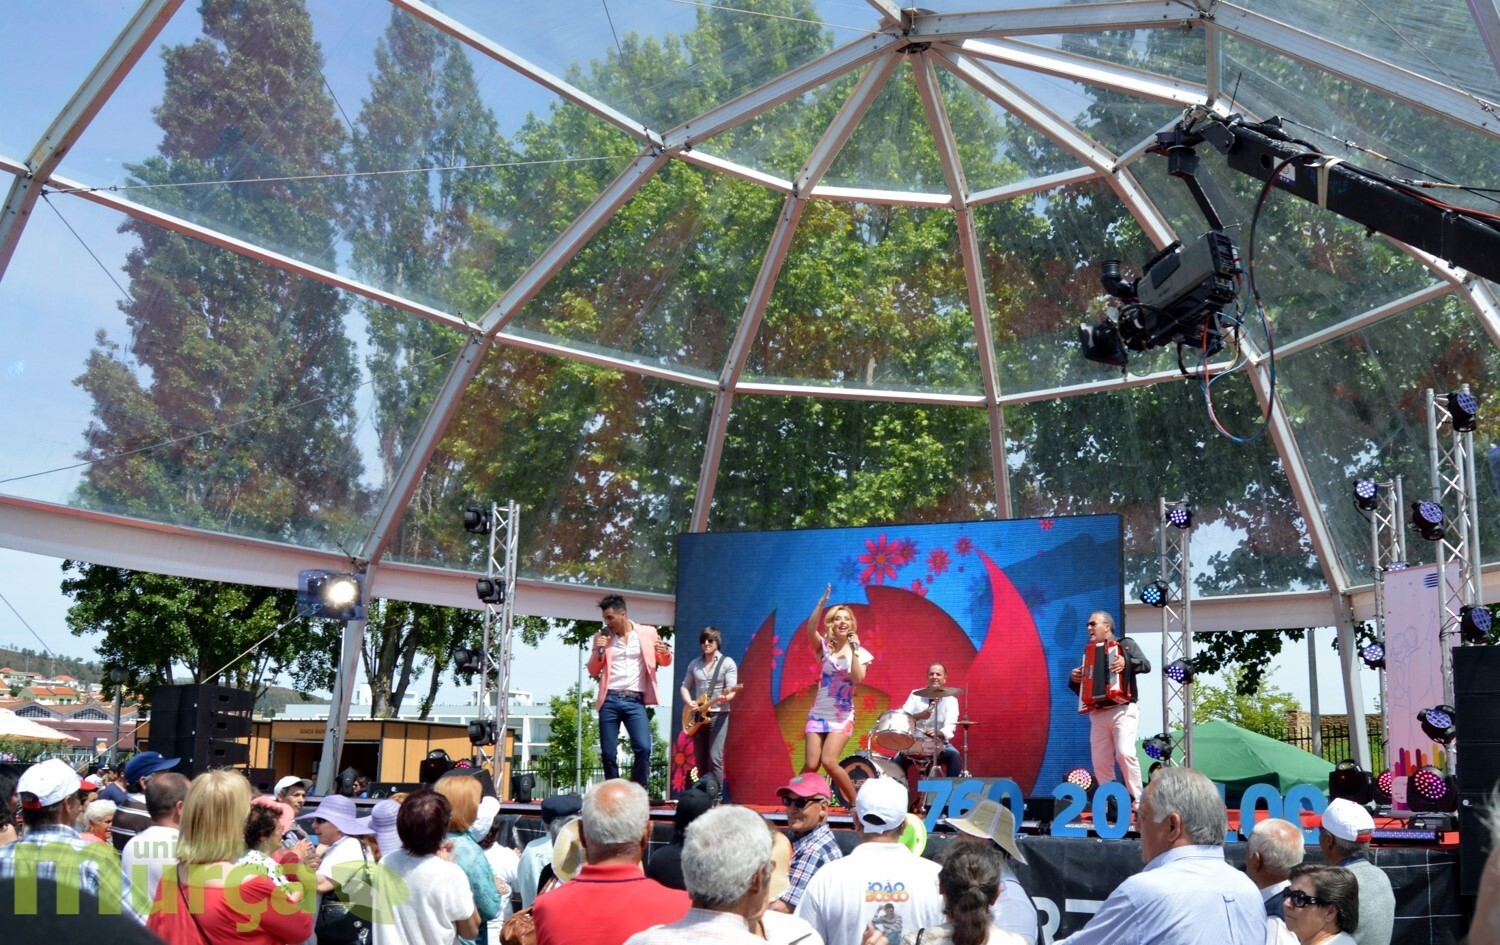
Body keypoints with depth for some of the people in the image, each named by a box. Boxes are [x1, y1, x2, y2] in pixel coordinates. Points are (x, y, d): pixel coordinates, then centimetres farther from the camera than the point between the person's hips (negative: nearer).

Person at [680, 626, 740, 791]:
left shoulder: (727, 663, -2)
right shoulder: (694, 664, 12)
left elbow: (732, 689, -10)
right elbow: (684, 687, 17)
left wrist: (725, 698, -32)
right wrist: (689, 703, -2)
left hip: (719, 714, -5)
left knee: (715, 758, -14)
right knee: (700, 760, 6)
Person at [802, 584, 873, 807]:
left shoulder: (860, 653, 2)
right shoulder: (824, 647, 2)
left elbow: (858, 679, -16)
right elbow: (810, 630, -20)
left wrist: (854, 650, -16)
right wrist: (822, 602, -29)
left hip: (843, 717, -1)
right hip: (818, 714, 2)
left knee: (829, 762, -17)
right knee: (811, 765, -8)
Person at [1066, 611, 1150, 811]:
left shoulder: (1126, 644, 8)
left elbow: (1146, 665, -6)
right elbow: (1080, 688, 24)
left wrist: (1126, 663, -24)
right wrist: (1074, 678, 2)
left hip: (1123, 710, -5)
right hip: (1098, 714, 5)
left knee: (1125, 753, -21)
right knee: (1100, 763, -1)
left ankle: (1137, 801, -14)